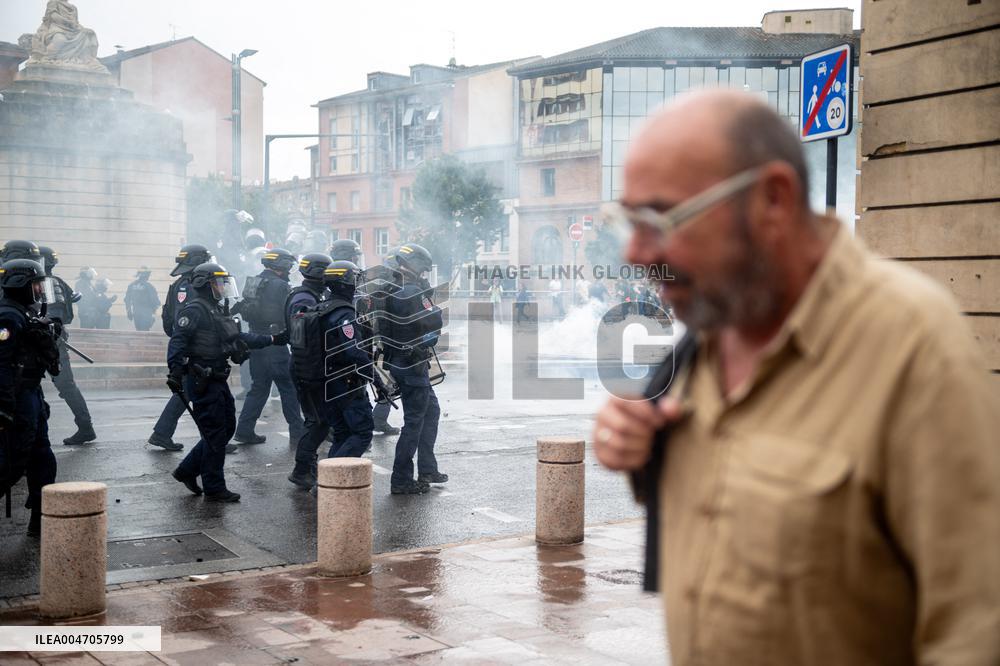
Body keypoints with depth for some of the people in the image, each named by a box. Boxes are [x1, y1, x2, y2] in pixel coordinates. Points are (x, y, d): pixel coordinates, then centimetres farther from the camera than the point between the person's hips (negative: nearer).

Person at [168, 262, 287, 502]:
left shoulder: (219, 310, 16)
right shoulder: (195, 310, -13)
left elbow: (240, 337, 24)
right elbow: (178, 341, -21)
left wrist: (272, 339, 22)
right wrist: (175, 371, -31)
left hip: (217, 381, 10)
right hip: (201, 382, -10)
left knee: (227, 428, 15)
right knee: (215, 435, -3)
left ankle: (187, 470, 24)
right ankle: (214, 489, 7)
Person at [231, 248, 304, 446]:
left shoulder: (253, 283, 11)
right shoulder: (279, 285, -13)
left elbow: (242, 310, 15)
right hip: (274, 343, -8)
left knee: (259, 386, 14)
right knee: (288, 386, 3)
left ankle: (244, 430, 10)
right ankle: (296, 430, 8)